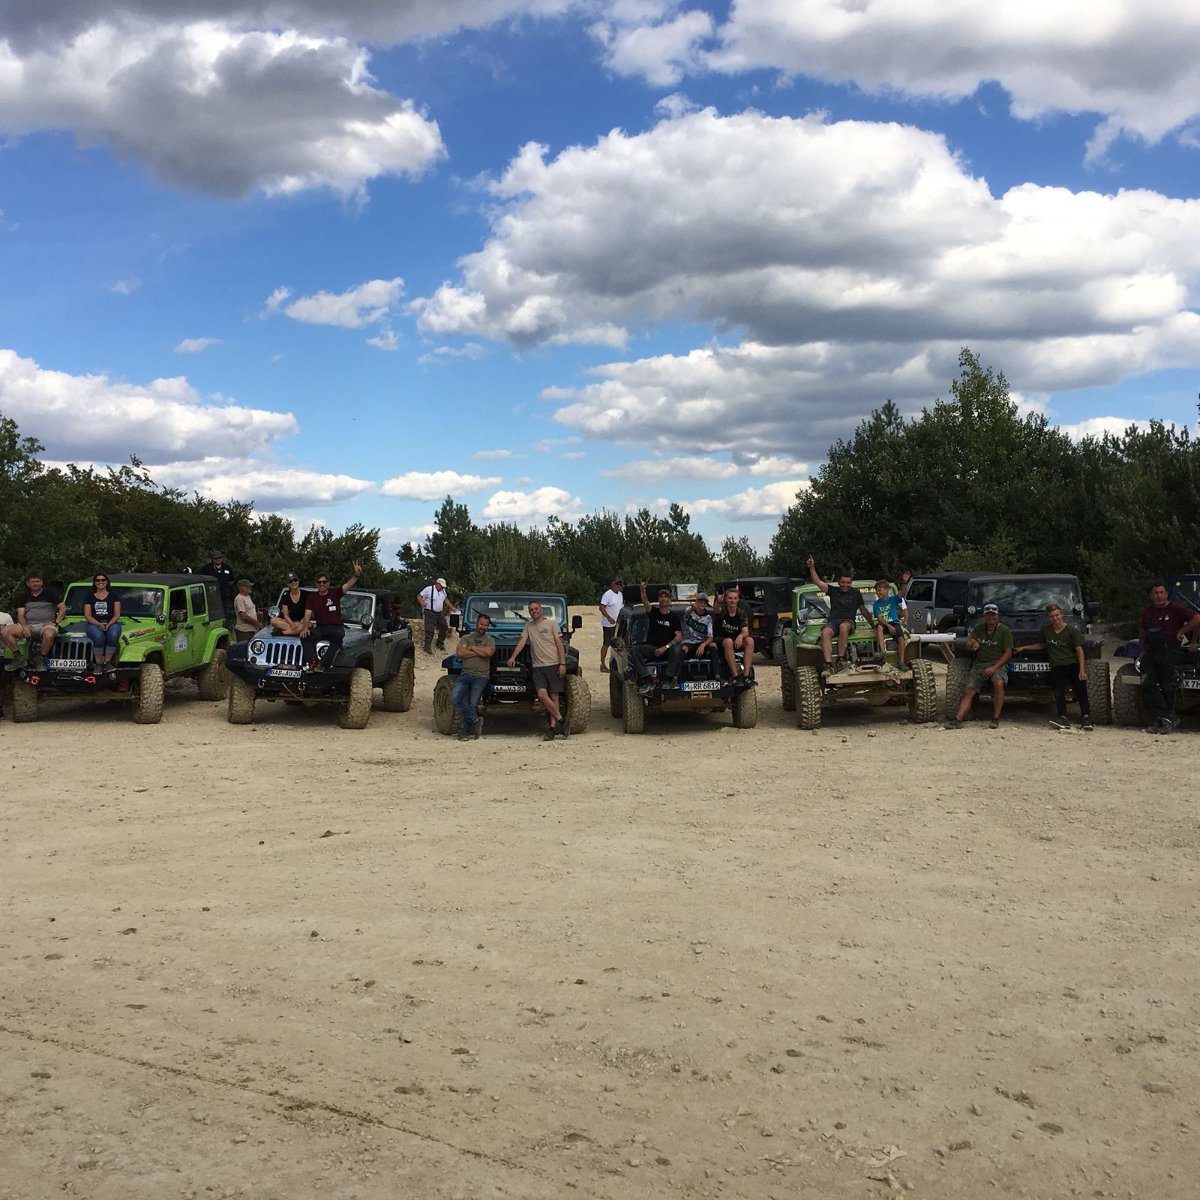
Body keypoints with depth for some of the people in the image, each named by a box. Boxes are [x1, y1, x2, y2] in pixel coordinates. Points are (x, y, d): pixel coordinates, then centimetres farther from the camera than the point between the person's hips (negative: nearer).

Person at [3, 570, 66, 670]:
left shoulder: (50, 593, 7)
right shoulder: (24, 596, 16)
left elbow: (63, 607, 2)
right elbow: (20, 615, 8)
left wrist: (55, 622, -10)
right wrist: (25, 626, -13)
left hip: (46, 624, -4)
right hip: (28, 625, 4)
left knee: (49, 634, -41)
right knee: (5, 631, -18)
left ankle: (41, 660, -20)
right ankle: (17, 658, -10)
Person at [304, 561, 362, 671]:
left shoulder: (335, 593, 2)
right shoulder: (312, 596, 9)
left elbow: (348, 585, -15)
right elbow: (308, 613, 0)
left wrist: (356, 575, -36)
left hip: (336, 628, -2)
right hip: (321, 628, 2)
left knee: (338, 636, -35)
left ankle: (321, 665, -39)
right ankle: (313, 662, -41)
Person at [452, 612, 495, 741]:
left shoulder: (489, 641, 11)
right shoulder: (466, 638, 13)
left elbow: (488, 652, -12)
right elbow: (460, 652, -6)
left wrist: (472, 648, -4)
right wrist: (480, 652, -6)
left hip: (481, 676, -2)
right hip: (465, 674, 2)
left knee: (472, 705, -9)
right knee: (454, 698, -17)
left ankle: (464, 731, 5)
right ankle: (475, 720, -4)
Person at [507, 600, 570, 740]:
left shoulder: (551, 624, 2)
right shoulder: (528, 626, 14)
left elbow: (560, 645, -1)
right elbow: (521, 642, 7)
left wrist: (562, 663, -9)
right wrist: (513, 657, -8)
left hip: (554, 665, -3)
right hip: (538, 666, 3)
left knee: (553, 697, -1)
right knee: (542, 695, -13)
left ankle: (553, 727, 4)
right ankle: (561, 720, -5)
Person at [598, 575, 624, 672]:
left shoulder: (620, 594, 11)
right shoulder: (607, 595, -14)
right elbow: (602, 608, -22)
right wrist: (609, 618, -32)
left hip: (618, 624, 8)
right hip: (608, 624, -8)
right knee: (606, 644, -4)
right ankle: (603, 664, 1)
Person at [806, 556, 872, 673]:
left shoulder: (856, 593, 16)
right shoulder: (833, 591, 16)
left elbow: (864, 611, 24)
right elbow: (818, 582, 8)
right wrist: (812, 568, -4)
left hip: (848, 621, -1)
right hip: (832, 621, 1)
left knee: (844, 627, -40)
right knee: (825, 632, -34)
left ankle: (841, 659, -38)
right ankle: (828, 664, -43)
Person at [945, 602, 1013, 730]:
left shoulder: (1005, 631, 0)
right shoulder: (979, 628, 14)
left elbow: (1008, 653, -6)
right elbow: (968, 645, 10)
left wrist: (994, 667, -18)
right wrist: (971, 645, -17)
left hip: (998, 663, -4)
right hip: (979, 664, 4)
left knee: (998, 683, -33)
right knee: (968, 692, -11)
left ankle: (996, 719, -24)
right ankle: (957, 719, -19)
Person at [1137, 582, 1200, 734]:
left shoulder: (1176, 609, -2)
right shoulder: (1148, 611, 14)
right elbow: (1142, 631, 24)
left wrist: (1182, 631, -5)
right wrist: (1142, 651, 15)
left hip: (1169, 653, -5)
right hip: (1150, 653, 5)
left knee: (1167, 687, -1)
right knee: (1147, 684, -10)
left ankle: (1162, 719, 10)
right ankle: (1168, 718, -10)